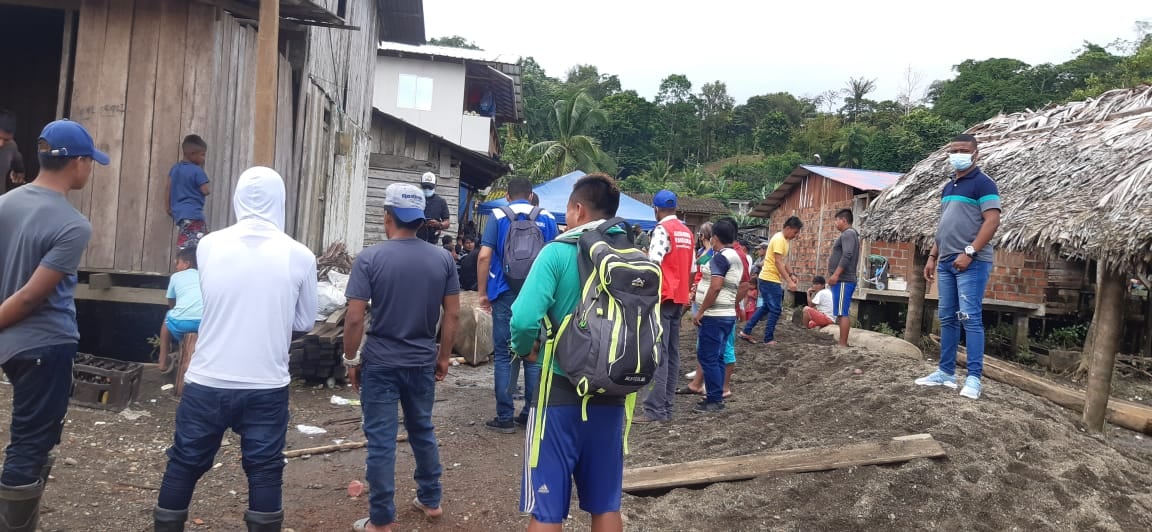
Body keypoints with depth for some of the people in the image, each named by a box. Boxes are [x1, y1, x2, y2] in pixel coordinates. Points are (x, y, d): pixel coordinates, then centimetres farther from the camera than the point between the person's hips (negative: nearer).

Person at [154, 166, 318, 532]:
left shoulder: (209, 246, -3)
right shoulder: (299, 255, -7)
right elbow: (306, 321, 3)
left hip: (207, 381, 1)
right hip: (267, 386, -1)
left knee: (184, 464, 16)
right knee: (265, 470, 10)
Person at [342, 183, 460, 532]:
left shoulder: (370, 258, -12)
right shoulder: (443, 259, -2)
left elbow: (354, 317, -13)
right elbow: (453, 314, 1)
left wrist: (351, 359, -1)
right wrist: (444, 357, 12)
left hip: (380, 363, -3)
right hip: (422, 362, 4)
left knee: (381, 439, 4)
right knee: (423, 431, 20)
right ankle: (431, 500, 32)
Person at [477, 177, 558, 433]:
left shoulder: (498, 216, 1)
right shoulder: (547, 219, 6)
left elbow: (484, 256, -7)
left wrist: (483, 292, 1)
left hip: (505, 294, -2)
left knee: (503, 356, 4)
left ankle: (505, 417, 4)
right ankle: (531, 414, 13)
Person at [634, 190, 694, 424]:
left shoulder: (662, 229, -11)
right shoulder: (687, 232, 15)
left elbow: (654, 263, -22)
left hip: (663, 296, -8)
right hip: (679, 298, 8)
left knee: (658, 353, -10)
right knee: (672, 353, 8)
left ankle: (655, 409, -12)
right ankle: (666, 407, 11)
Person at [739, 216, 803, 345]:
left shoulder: (783, 239, 13)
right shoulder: (779, 239, -19)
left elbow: (783, 261, 23)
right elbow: (778, 263, -24)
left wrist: (791, 274, 14)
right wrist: (789, 281, -26)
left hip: (769, 279, 10)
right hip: (771, 279, -10)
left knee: (766, 307, 17)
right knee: (775, 310, -4)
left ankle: (746, 332, 19)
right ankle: (769, 339, 4)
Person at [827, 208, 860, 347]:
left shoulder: (848, 233, -9)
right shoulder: (849, 234, 23)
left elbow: (847, 255, -22)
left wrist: (835, 274, -25)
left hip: (843, 280, -11)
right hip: (842, 280, 11)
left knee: (842, 313, -12)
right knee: (842, 313, 11)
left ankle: (843, 344, -13)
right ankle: (843, 343, 14)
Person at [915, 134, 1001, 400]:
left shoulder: (983, 183, -6)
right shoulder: (948, 187, 19)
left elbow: (992, 221, -15)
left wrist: (970, 252, -21)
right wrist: (932, 256, 17)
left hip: (972, 262, -8)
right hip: (946, 262, 8)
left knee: (970, 318, -9)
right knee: (947, 318, 10)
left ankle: (974, 377, -5)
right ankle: (946, 372, 17)